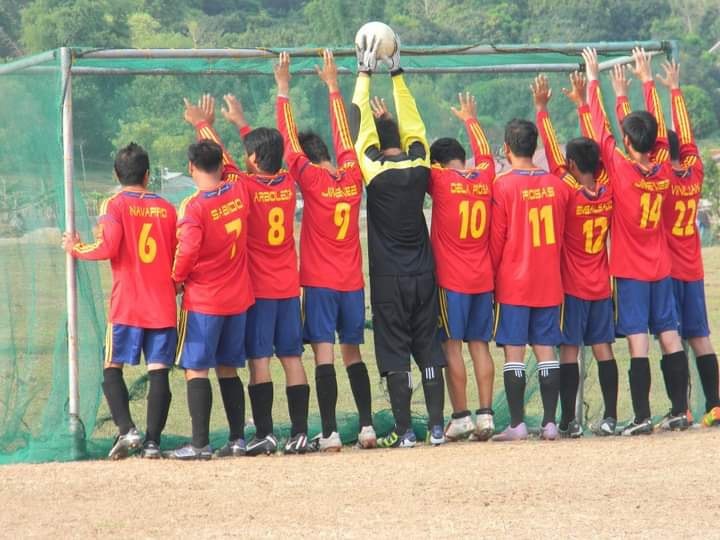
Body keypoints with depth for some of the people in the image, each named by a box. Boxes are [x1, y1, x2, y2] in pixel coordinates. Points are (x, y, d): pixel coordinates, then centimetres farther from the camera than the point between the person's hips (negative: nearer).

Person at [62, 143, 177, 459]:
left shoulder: (115, 205, -3)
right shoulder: (166, 208, 8)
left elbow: (107, 247, -15)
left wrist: (75, 249, 2)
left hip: (127, 305, -3)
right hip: (163, 305, 3)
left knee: (112, 368, 6)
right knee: (158, 371, 2)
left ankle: (126, 429, -11)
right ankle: (153, 441, -4)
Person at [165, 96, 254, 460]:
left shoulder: (195, 206, -16)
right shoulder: (238, 191, 1)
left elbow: (187, 252, -21)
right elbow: (226, 160, 20)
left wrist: (176, 280, -1)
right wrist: (203, 126, 32)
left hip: (203, 301, -6)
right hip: (238, 298, 6)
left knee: (196, 369, -4)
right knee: (228, 369, 13)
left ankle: (200, 443, -10)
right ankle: (237, 439, 11)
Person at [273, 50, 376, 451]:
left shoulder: (311, 179, -9)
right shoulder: (352, 176, 2)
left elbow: (290, 138, -3)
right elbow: (344, 137, 16)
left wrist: (284, 89, 4)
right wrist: (333, 87, 25)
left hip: (319, 282, -5)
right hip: (353, 282, 5)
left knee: (324, 354, -7)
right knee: (353, 353, 13)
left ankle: (330, 433, -13)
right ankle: (367, 426, 10)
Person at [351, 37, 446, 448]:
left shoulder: (374, 170, -10)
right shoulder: (419, 167, 0)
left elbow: (360, 122, -3)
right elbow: (413, 122, 12)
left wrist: (366, 75, 7)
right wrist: (396, 74, 19)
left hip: (388, 277, -4)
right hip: (424, 274, 4)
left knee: (395, 353, -2)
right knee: (429, 349, 7)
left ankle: (404, 432, -4)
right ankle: (437, 427, 6)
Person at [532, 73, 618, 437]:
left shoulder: (569, 191, -14)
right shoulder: (607, 190, -2)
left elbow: (552, 150, -10)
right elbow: (594, 146, 8)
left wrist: (541, 109, -3)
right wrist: (581, 104, 16)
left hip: (572, 287, -4)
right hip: (602, 286, 4)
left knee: (569, 350, -2)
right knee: (603, 348, 5)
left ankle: (568, 421, -3)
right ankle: (610, 417, 1)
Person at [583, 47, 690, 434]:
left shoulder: (620, 168, -13)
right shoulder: (664, 170, -1)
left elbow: (600, 130, -6)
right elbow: (659, 131, 14)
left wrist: (593, 81, 4)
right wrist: (646, 81, 22)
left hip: (630, 271, -5)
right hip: (661, 268, 5)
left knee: (638, 340, -8)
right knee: (670, 336, 7)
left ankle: (642, 417, -12)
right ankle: (679, 411, 8)